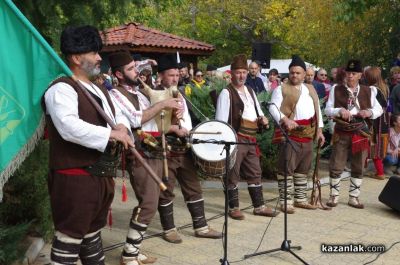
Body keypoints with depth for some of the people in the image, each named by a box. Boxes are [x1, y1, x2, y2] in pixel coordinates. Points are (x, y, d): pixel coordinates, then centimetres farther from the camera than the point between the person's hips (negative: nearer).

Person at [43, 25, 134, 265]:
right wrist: (111, 134, -25)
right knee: (70, 236, -2)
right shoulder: (62, 89, -14)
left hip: (102, 175, 9)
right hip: (75, 178, -9)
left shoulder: (99, 90, 17)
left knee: (93, 230, 22)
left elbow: (120, 116, 22)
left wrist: (122, 127, -3)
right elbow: (70, 127, -29)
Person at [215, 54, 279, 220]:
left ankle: (259, 206, 21)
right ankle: (233, 208, 12)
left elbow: (257, 111, 26)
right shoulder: (227, 93, -8)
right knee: (233, 174, 1)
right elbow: (221, 120, -12)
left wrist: (262, 118, 3)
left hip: (250, 139, 8)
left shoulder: (250, 91, 16)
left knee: (255, 173, 12)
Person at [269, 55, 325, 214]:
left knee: (303, 168, 13)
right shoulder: (282, 89, -1)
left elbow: (317, 110, 20)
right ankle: (285, 201, -2)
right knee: (287, 168, -7)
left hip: (307, 134, 7)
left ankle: (300, 199, 24)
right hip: (290, 132, -6)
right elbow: (273, 107, -12)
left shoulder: (311, 89, 18)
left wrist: (319, 130, 11)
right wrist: (285, 119, -28)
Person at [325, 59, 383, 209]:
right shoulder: (336, 90, 1)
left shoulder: (368, 91, 7)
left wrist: (370, 112, -14)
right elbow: (327, 110, -2)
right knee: (336, 166, 0)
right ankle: (334, 196, 15)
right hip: (341, 133, -2)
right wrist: (339, 111, -22)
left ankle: (353, 197, 20)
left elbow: (379, 110, 8)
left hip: (361, 133, 2)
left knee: (358, 168, 9)